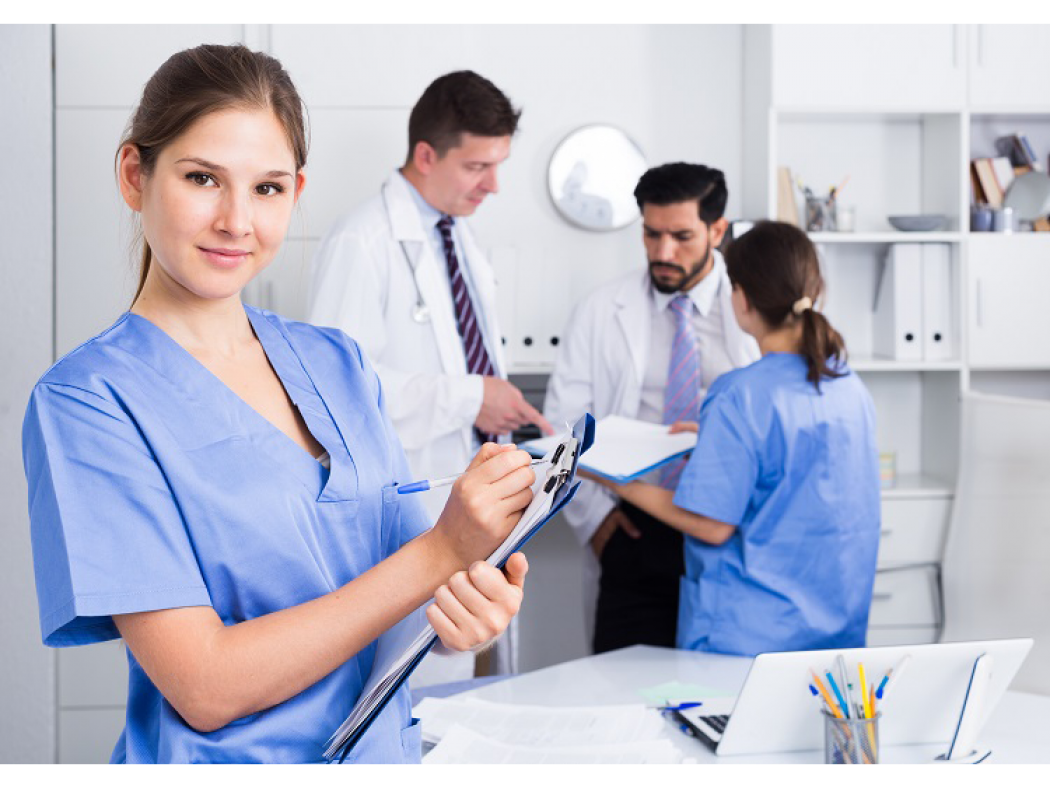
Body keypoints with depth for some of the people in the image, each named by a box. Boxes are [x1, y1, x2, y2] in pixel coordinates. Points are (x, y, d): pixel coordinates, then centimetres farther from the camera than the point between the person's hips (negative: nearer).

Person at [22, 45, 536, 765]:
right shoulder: (86, 401, -17)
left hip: (386, 742, 5)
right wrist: (444, 549, -24)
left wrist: (473, 598, -20)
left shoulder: (338, 364, 0)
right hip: (227, 755, -5)